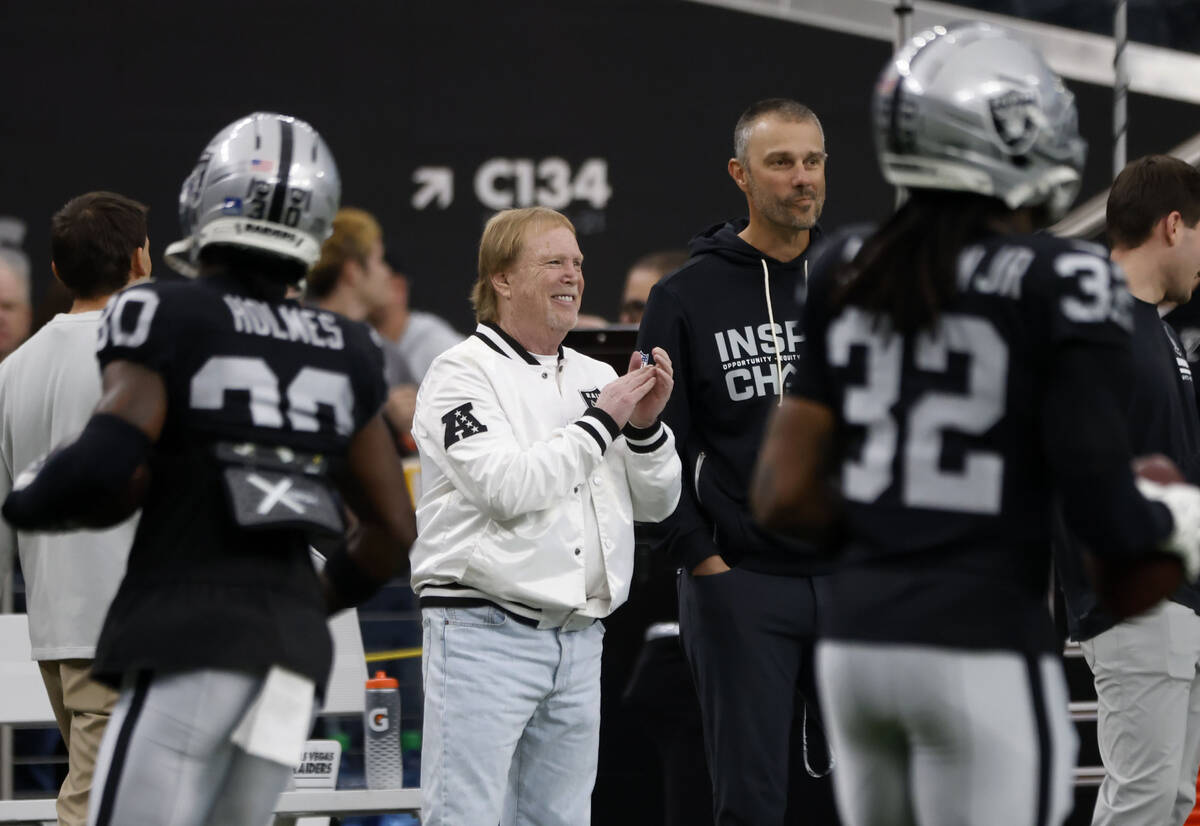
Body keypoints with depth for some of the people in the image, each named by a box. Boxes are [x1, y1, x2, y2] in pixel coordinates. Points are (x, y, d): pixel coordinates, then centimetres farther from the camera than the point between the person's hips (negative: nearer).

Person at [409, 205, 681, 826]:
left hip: (578, 637, 7)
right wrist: (603, 421, -11)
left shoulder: (596, 378, 13)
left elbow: (656, 504, 15)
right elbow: (507, 488, -19)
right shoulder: (462, 373, -5)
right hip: (483, 631, -7)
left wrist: (646, 424, -3)